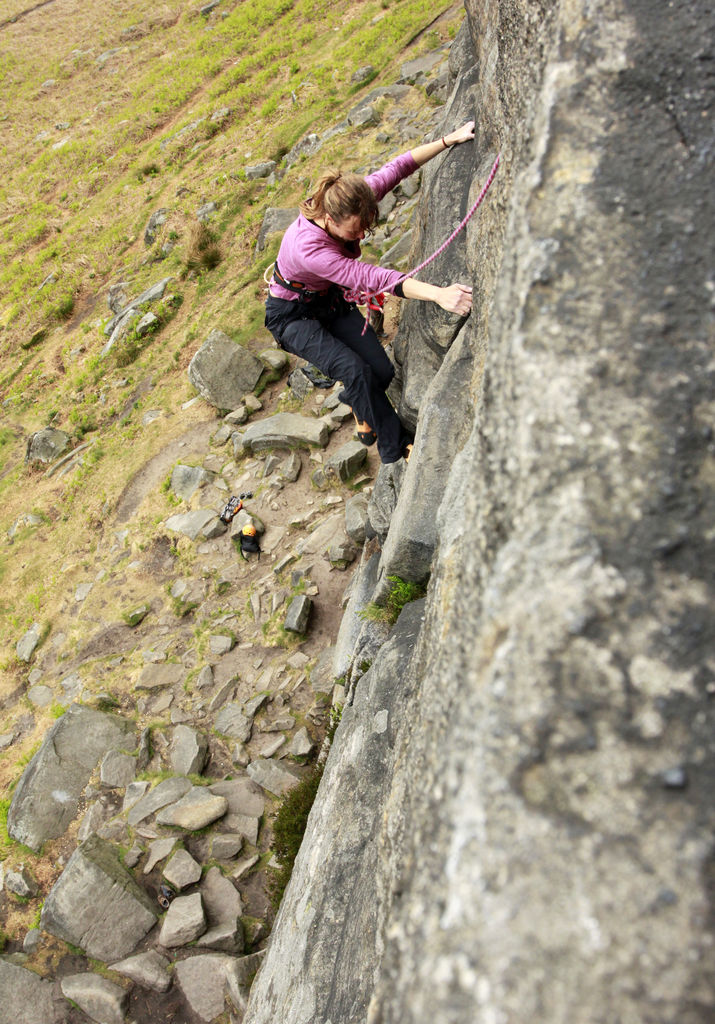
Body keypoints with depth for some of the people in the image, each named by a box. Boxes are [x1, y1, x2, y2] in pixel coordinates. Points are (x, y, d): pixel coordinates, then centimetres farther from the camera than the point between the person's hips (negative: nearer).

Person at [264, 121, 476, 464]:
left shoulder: (348, 203, -21)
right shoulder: (307, 247, -40)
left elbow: (395, 169, -10)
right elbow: (370, 277, -50)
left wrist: (448, 140, -14)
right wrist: (438, 294, -59)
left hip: (331, 299, 7)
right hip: (293, 314, -6)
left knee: (382, 372, -7)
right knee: (355, 371, -26)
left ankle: (357, 402, 30)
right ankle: (396, 451, -9)